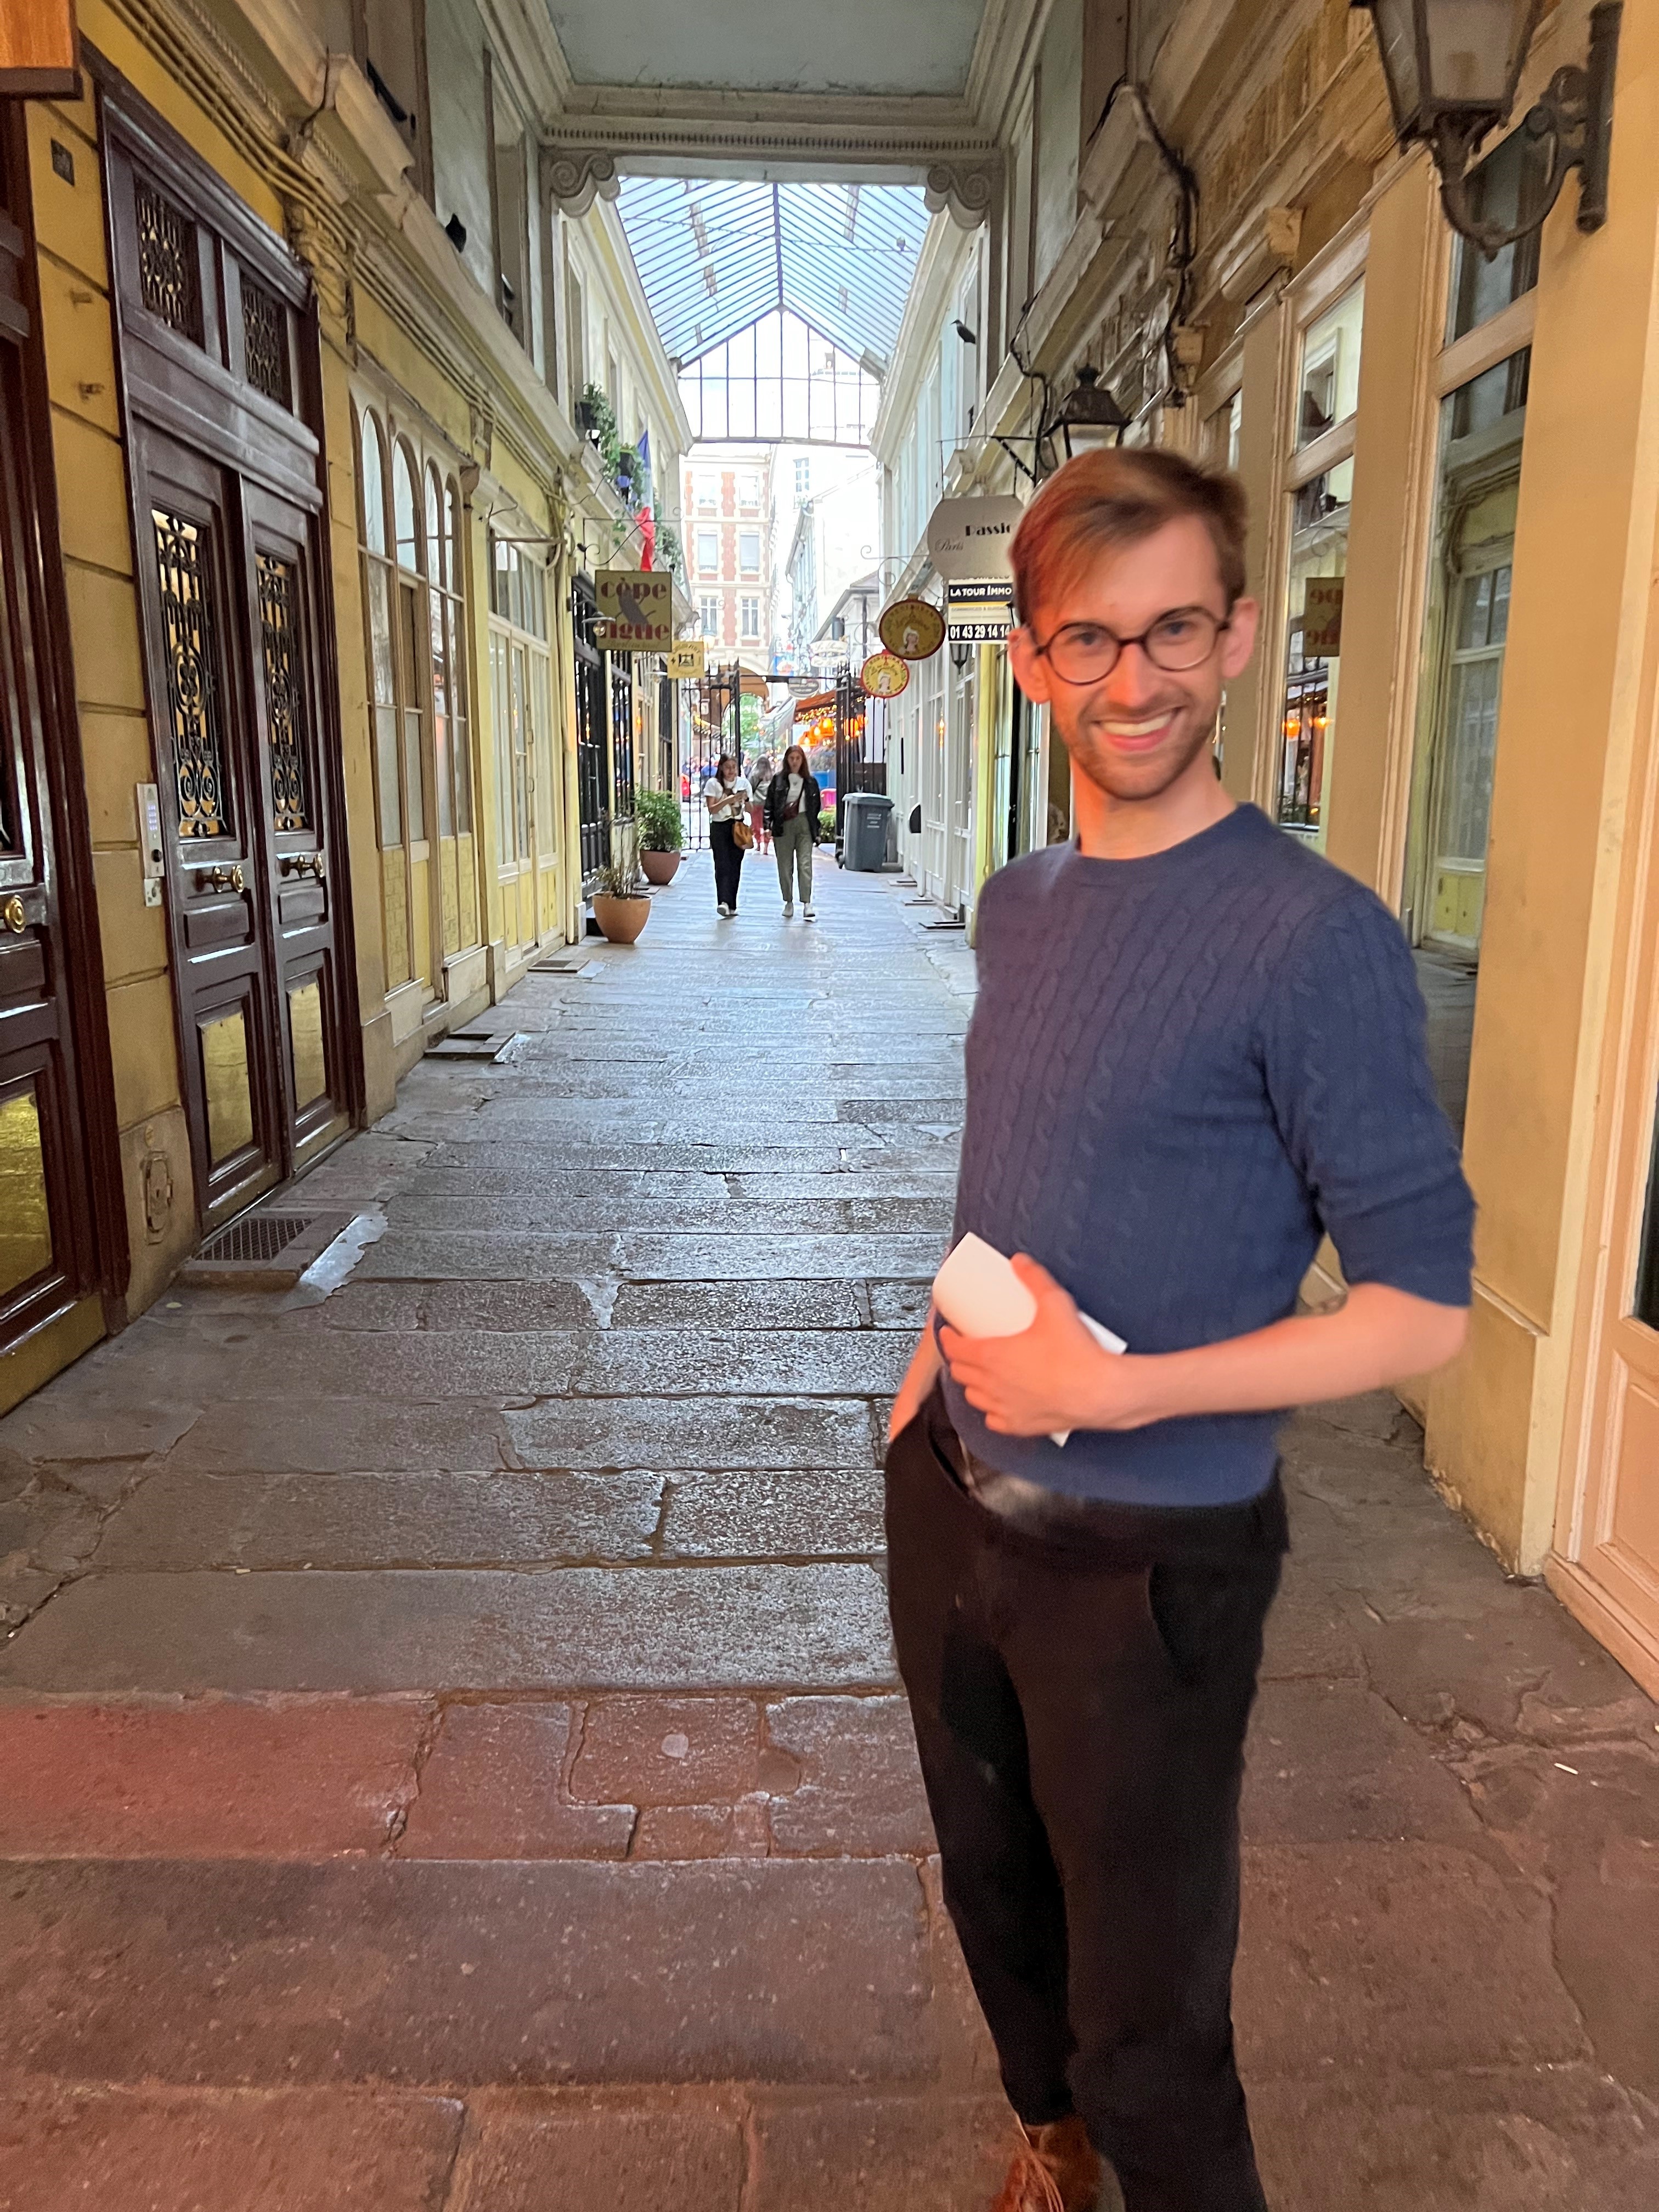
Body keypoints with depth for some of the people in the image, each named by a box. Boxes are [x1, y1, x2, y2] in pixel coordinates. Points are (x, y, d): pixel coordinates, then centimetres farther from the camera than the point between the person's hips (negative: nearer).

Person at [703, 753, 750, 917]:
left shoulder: (743, 783, 9)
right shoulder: (713, 784, 0)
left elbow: (749, 810, 12)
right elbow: (712, 809, -8)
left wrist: (745, 800, -9)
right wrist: (728, 800, -20)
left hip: (738, 827, 3)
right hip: (719, 828, -3)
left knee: (735, 866, 3)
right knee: (722, 865, -15)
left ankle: (732, 906, 10)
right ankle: (724, 902, -26)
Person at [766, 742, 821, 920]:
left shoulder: (811, 781, 10)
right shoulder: (778, 780, 7)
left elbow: (817, 806, 13)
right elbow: (770, 804, 7)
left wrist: (817, 831, 8)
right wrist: (771, 824, -5)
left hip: (805, 825, 0)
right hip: (783, 826, 1)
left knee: (805, 864, -11)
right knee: (785, 866, 5)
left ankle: (807, 904, -15)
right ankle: (789, 902, 17)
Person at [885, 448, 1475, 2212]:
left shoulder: (1310, 936, -19)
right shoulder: (1017, 906, 3)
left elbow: (1422, 1306, -18)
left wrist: (1112, 1390, -22)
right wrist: (944, 1350, 7)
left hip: (1144, 1555, -7)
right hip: (953, 1501, 7)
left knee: (1146, 2028, 11)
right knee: (991, 1891, 28)